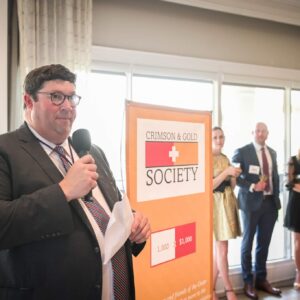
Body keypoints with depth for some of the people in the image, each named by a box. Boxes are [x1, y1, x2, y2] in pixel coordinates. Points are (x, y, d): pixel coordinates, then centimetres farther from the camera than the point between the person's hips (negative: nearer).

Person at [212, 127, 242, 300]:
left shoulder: (226, 158, 13)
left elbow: (231, 186, 16)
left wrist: (234, 176, -4)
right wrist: (226, 172, -19)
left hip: (229, 203, 7)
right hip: (216, 204, -7)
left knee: (218, 249, 9)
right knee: (222, 249, -2)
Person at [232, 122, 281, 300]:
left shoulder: (272, 153, 12)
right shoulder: (242, 152, -6)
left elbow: (275, 175, 17)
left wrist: (276, 196, 9)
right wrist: (252, 187, -19)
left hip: (270, 202, 5)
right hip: (252, 202, -5)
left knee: (264, 243, 13)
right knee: (248, 242, 7)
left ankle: (261, 279, 28)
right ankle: (248, 282, 21)